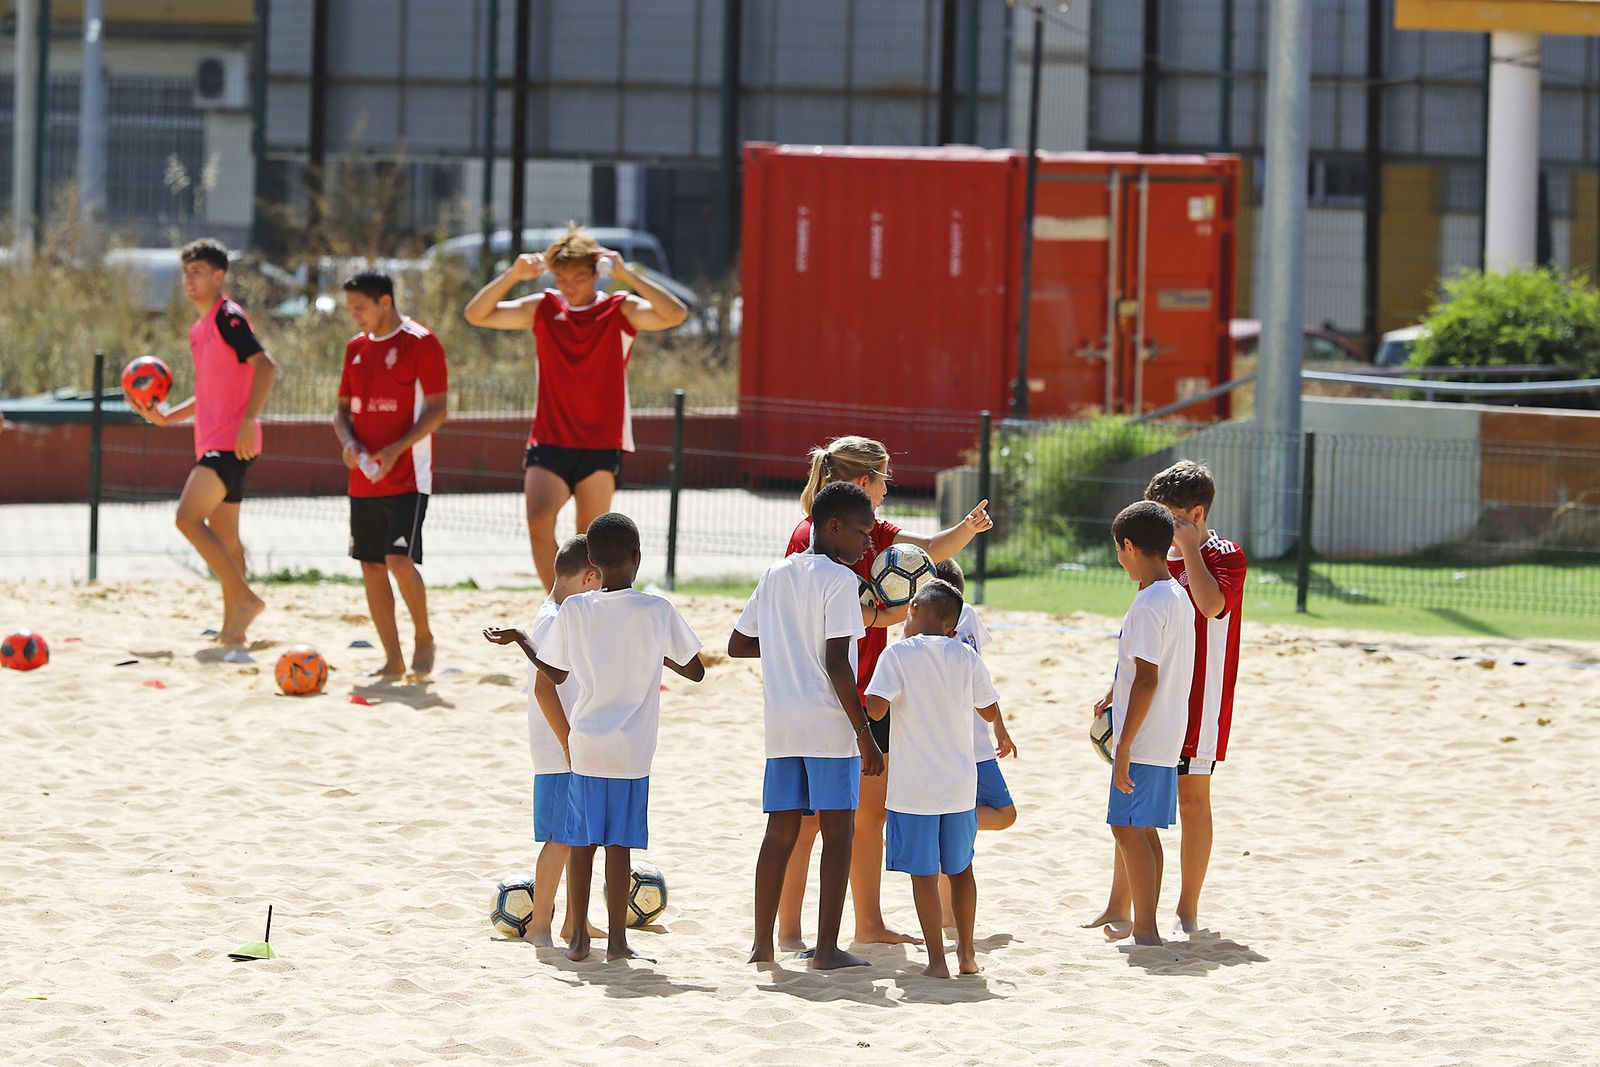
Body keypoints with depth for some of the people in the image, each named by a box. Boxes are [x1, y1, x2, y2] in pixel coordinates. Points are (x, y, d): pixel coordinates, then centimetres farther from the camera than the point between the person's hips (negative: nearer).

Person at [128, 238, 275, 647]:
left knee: (188, 517, -19)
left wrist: (249, 419, -27)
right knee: (223, 538, 10)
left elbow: (265, 365, -20)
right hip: (212, 441, 10)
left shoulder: (228, 318, -9)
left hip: (232, 441, -10)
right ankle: (233, 628, 12)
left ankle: (244, 598, -18)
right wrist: (166, 417, 16)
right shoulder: (200, 328, 20)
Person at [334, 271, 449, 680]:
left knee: (399, 559, -17)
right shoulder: (356, 347, 13)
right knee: (371, 567, 5)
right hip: (363, 478, 7)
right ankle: (393, 661, 11)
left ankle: (424, 638, 4)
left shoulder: (421, 343, -7)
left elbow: (438, 408, -10)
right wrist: (348, 442, -4)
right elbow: (342, 408, 17)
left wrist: (396, 449, -20)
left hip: (407, 475, -7)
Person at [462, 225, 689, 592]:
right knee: (539, 522, -20)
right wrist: (513, 275, -14)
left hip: (600, 447, -1)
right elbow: (477, 314, 1)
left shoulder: (620, 310, -1)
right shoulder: (543, 309, 6)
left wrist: (626, 274, -24)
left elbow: (674, 314, -18)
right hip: (548, 442, 1)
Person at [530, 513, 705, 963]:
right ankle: (617, 940, 3)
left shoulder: (573, 610, -2)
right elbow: (695, 671, 0)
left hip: (583, 743, 2)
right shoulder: (657, 611, -8)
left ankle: (578, 938, 12)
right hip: (632, 748, -2)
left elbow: (552, 675, 6)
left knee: (582, 842, 9)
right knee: (619, 844, 2)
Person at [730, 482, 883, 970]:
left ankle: (762, 944, 8)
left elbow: (737, 645, 18)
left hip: (781, 722, 7)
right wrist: (864, 734, -12)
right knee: (837, 829, -1)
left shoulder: (774, 575, 12)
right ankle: (828, 948, -4)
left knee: (781, 830, 10)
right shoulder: (840, 580, -9)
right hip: (829, 723, -7)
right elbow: (837, 664, -15)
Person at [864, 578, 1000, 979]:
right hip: (959, 784, 3)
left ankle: (936, 960, 0)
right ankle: (966, 953, 19)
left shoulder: (898, 654, -9)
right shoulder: (965, 656, -1)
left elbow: (875, 708, -18)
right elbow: (990, 712, 7)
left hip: (914, 787, -3)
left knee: (923, 872, 2)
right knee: (961, 866, 17)